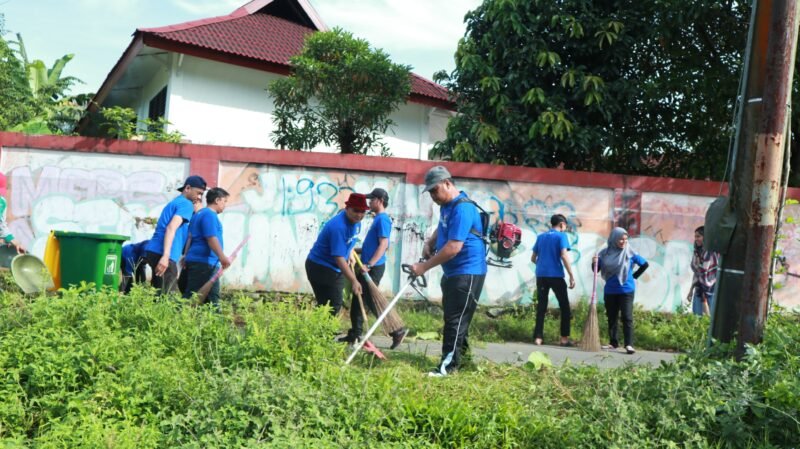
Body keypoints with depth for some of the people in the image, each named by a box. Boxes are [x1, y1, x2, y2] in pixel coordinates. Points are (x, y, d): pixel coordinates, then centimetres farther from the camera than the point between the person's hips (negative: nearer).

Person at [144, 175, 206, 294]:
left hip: (154, 251, 10)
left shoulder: (174, 202, 25)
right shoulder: (186, 204, -4)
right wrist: (165, 256, -28)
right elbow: (171, 228, -18)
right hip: (162, 254, -10)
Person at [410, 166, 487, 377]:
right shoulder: (446, 205, 9)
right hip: (453, 272, 10)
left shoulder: (462, 208, -23)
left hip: (467, 273, -10)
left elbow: (454, 247, -29)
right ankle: (461, 353, 30)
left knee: (455, 319, -7)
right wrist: (429, 243, 5)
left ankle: (448, 366, -3)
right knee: (452, 317, 17)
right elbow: (441, 229, 27)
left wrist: (424, 267, -25)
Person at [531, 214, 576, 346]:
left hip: (541, 275, 5)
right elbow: (564, 256, -14)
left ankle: (538, 338, 3)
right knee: (565, 307, 7)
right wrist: (571, 276, -12)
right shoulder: (561, 236, -2)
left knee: (541, 307, 6)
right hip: (556, 275, -5)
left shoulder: (540, 236, 14)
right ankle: (564, 338, 6)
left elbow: (533, 258, 18)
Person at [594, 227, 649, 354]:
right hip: (610, 291, 3)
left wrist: (634, 276, 4)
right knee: (611, 317, 10)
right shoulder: (605, 253, 1)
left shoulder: (629, 253, -5)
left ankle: (629, 344, -8)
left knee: (627, 317, -9)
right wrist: (595, 263, -15)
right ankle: (613, 343, 20)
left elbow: (645, 264, 6)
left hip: (626, 290, -3)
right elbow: (597, 270, 6)